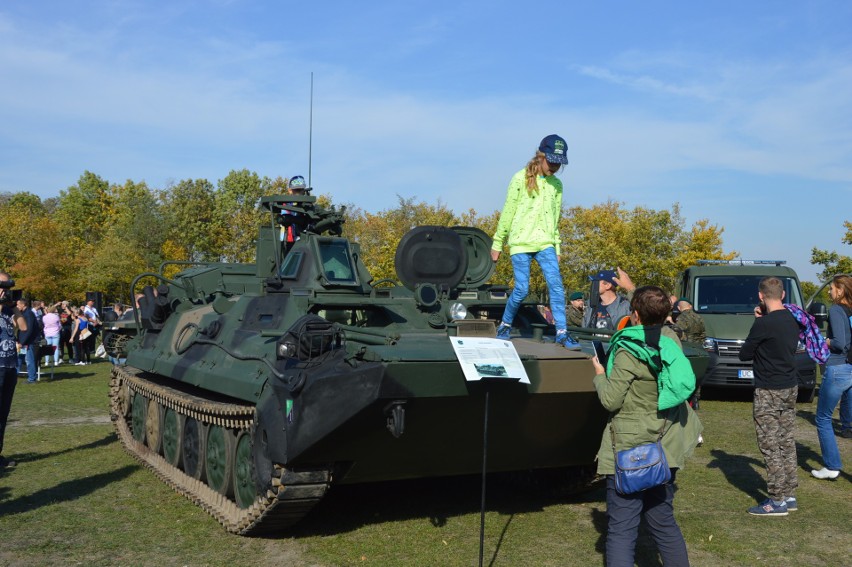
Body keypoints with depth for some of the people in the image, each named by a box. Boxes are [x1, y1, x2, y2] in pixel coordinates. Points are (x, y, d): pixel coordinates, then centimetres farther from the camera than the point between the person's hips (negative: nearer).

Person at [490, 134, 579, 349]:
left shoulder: (556, 184, 10)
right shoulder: (521, 178, -3)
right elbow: (508, 212, -1)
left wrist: (557, 247, 16)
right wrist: (497, 243, 1)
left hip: (545, 244, 4)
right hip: (521, 242, -4)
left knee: (556, 285, -10)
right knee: (522, 289, -5)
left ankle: (562, 333, -6)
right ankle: (505, 325, 19)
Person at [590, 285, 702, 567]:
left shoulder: (628, 352, -18)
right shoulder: (671, 339, 0)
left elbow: (611, 401, -17)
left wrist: (600, 374, 2)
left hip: (629, 452, -7)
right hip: (664, 451, 7)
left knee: (621, 530, -4)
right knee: (664, 522, 19)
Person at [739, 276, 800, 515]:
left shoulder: (764, 324, -19)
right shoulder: (792, 320, 6)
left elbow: (744, 354, -10)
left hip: (769, 391, -8)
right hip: (790, 387, 8)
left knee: (770, 445, -3)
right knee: (787, 442, 13)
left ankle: (777, 500, 1)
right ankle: (789, 495, 20)